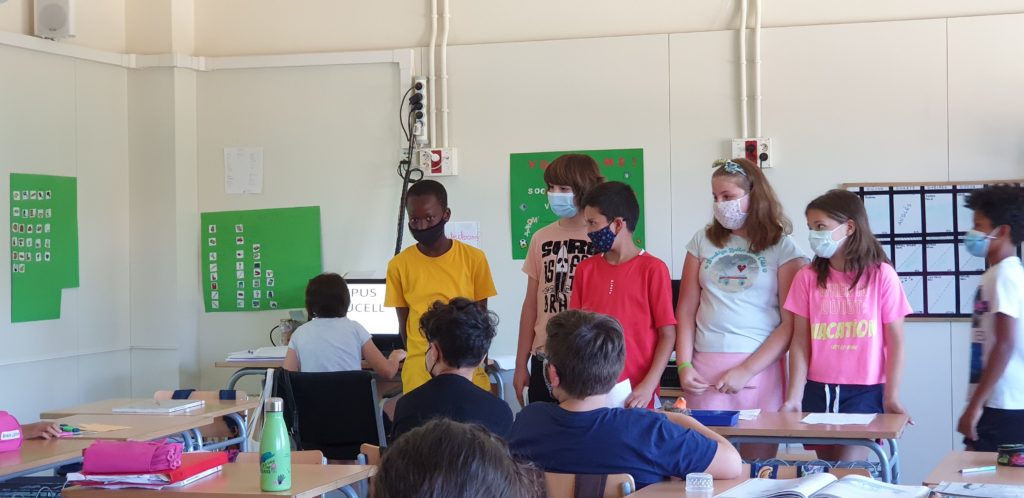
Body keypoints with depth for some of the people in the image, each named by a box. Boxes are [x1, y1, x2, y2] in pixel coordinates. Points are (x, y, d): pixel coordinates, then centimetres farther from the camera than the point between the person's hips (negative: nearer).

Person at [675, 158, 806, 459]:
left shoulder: (782, 248, 2)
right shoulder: (703, 240, 11)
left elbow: (790, 323, -4)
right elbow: (686, 309, 10)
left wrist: (746, 371, -10)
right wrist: (684, 365, -1)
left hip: (761, 366, -2)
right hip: (705, 368, 2)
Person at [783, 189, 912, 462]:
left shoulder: (882, 275, -3)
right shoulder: (807, 277, 3)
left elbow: (895, 340, 0)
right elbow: (800, 342, 2)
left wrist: (891, 396, -3)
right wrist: (794, 396, -4)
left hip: (866, 391, -3)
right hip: (818, 390, 3)